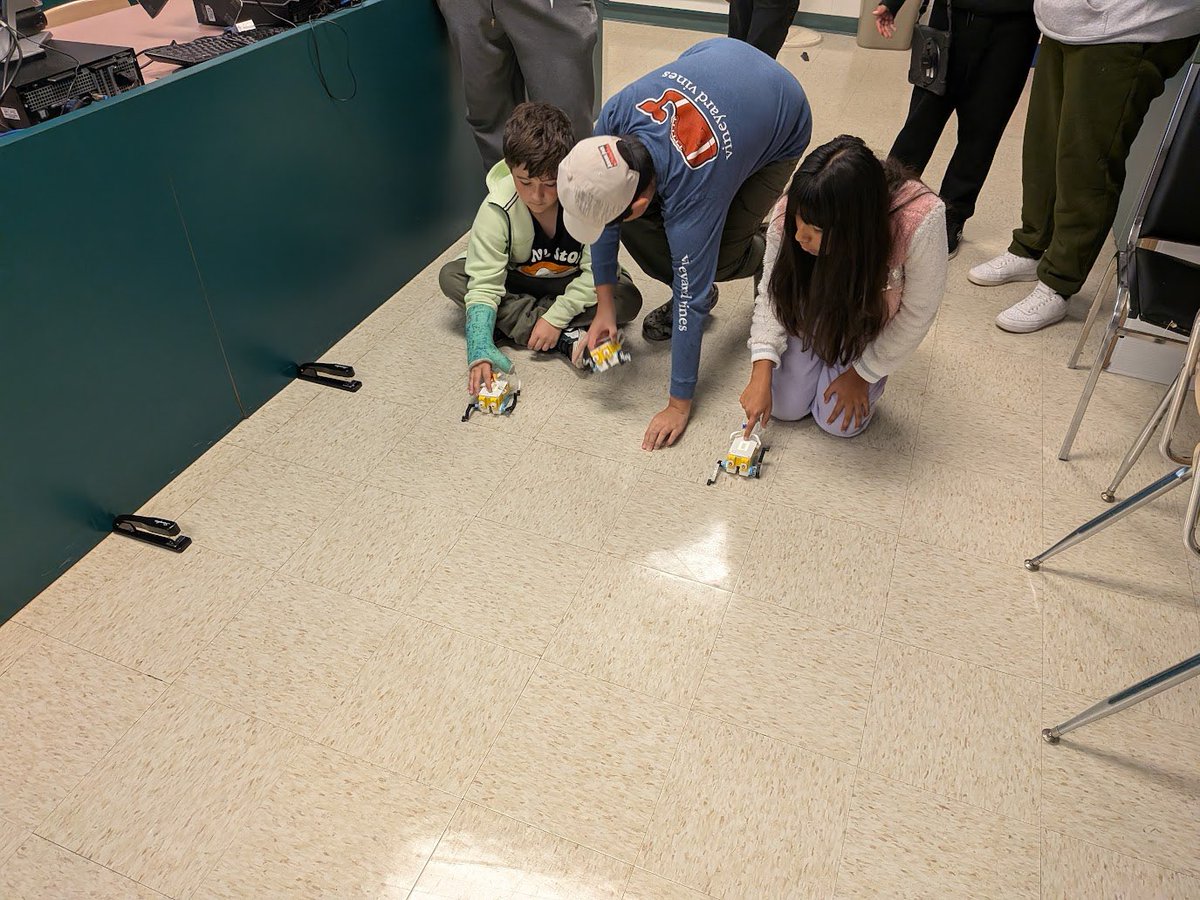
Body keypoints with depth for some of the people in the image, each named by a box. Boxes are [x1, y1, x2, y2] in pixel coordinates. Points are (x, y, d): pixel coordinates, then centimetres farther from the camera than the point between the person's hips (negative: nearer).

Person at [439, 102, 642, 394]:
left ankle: (515, 319, -23)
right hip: (518, 281, 2)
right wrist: (480, 350, -41)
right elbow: (484, 283, -28)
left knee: (628, 299, -28)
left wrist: (556, 317, -30)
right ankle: (565, 339, -29)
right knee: (450, 276, -23)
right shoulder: (497, 209, -27)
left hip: (572, 284, -1)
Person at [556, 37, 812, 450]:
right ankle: (690, 288, 9)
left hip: (782, 127, -5)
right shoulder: (614, 118, -30)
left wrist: (679, 404, -25)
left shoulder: (691, 194, -42)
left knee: (716, 259, -20)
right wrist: (604, 304, -12)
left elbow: (692, 300, -34)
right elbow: (600, 209, -14)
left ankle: (766, 257, 14)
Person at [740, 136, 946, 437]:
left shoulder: (921, 222, -41)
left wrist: (862, 373, -14)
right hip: (810, 317, 2)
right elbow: (772, 292, -16)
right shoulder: (790, 213, -33)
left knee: (839, 422, -6)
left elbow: (916, 315, -24)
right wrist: (761, 374, -23)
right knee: (785, 407, -1)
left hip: (869, 323, -1)